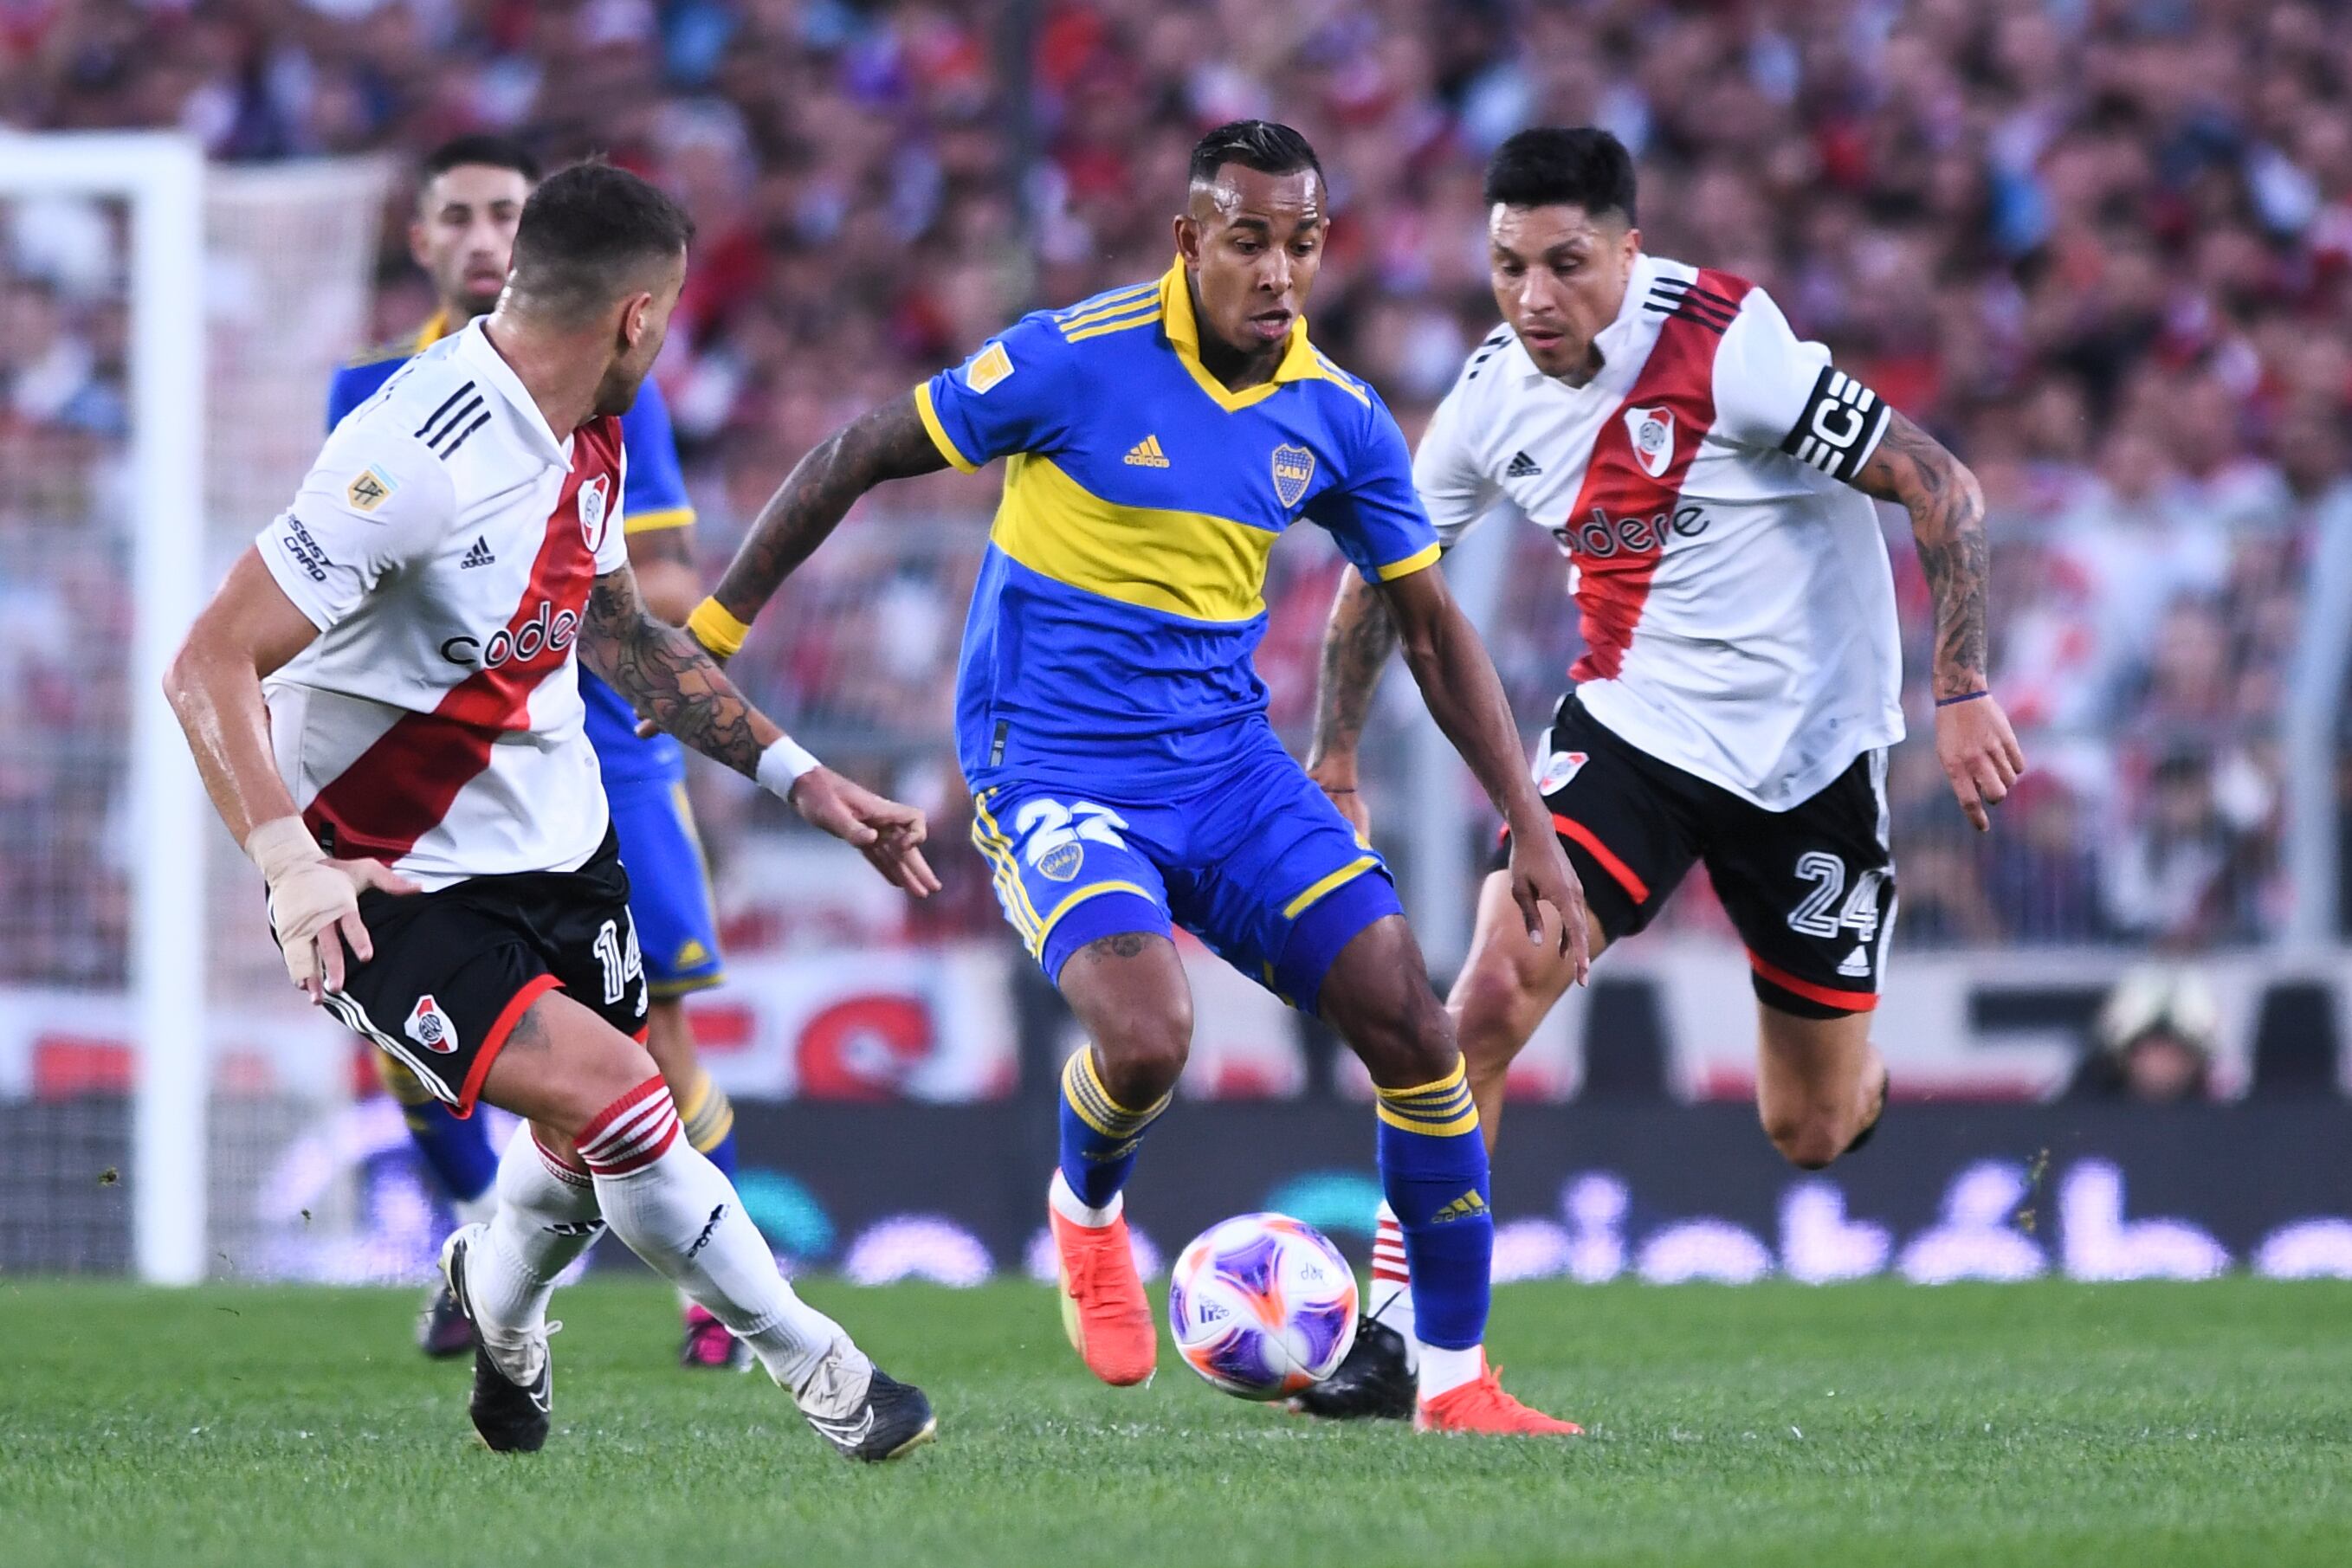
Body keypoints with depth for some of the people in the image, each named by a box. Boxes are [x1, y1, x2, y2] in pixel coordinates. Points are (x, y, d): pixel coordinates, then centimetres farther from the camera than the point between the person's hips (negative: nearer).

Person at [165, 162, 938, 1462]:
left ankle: (500, 1301, 50)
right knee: (612, 1099, -22)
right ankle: (821, 1374, -6)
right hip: (391, 886, -8)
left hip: (556, 839, 9)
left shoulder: (587, 439, 1)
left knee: (591, 1148, 16)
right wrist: (291, 865, -40)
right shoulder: (421, 458, -29)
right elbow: (208, 666, -29)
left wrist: (793, 772, 15)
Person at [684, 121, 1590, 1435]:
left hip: (1227, 761, 5)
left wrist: (1532, 830, 4)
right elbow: (854, 462, -6)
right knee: (1147, 1042, -29)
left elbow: (1434, 633, 10)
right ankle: (1088, 1207, 9)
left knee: (1415, 1033, -9)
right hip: (1052, 772, -5)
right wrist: (710, 635, -4)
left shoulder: (1339, 419, 0)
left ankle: (1457, 1383, 7)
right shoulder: (1080, 358, -15)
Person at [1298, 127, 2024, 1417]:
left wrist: (1963, 692, -21)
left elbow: (1942, 489, -18)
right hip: (1630, 723, 3)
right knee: (1490, 995, -21)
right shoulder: (1495, 395, -6)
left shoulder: (1727, 345, -22)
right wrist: (1331, 761, 11)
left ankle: (1887, 1075, 45)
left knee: (1812, 1135, 6)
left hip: (1810, 750, -3)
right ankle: (1390, 1334, -14)